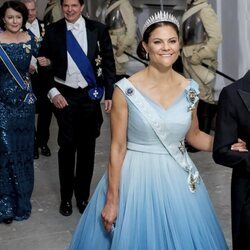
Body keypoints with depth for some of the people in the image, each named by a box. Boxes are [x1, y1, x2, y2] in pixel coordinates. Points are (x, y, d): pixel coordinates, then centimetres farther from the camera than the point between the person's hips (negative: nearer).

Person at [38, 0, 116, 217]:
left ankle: (83, 195, 26)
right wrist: (53, 92, -9)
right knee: (67, 146, 7)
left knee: (87, 147, 10)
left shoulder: (98, 29, -3)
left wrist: (110, 94, -5)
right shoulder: (53, 31, -1)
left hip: (90, 94, 0)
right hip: (64, 95, 0)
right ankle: (66, 197, 24)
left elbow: (109, 63, 0)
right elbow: (44, 64, 2)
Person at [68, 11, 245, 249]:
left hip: (179, 180, 4)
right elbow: (117, 147, -9)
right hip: (136, 179, -3)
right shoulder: (126, 89, -12)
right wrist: (112, 200, -8)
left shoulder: (189, 89, -1)